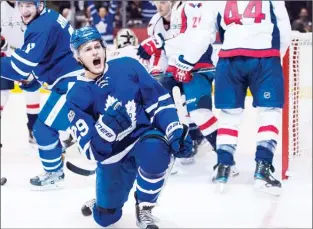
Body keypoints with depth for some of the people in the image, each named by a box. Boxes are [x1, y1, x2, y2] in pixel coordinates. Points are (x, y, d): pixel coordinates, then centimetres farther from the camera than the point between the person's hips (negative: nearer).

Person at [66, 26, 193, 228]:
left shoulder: (127, 67, -11)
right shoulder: (77, 96, -12)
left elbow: (159, 100, -6)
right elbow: (91, 150, -17)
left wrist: (175, 132, -18)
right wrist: (107, 126, -37)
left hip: (144, 136, -1)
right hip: (113, 155, 2)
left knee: (155, 149, -39)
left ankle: (144, 208, -13)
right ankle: (104, 201, 45)